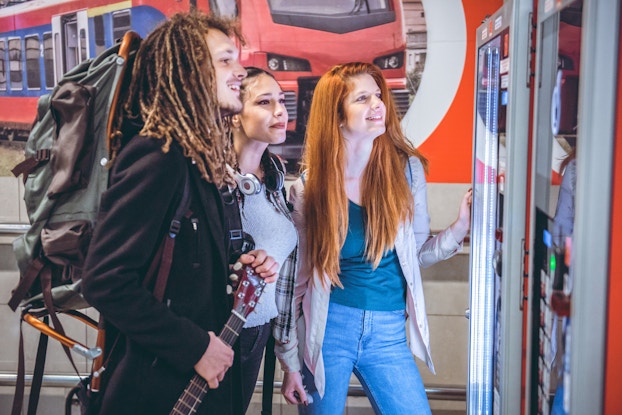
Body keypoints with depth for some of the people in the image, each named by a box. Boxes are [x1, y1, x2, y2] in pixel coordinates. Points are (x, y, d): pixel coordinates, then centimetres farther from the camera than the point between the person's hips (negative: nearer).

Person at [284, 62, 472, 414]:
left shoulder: (406, 169, -1)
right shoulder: (308, 187, -4)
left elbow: (417, 253, 6)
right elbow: (297, 278, 1)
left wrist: (460, 228, -12)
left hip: (388, 332, 1)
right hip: (326, 328, -1)